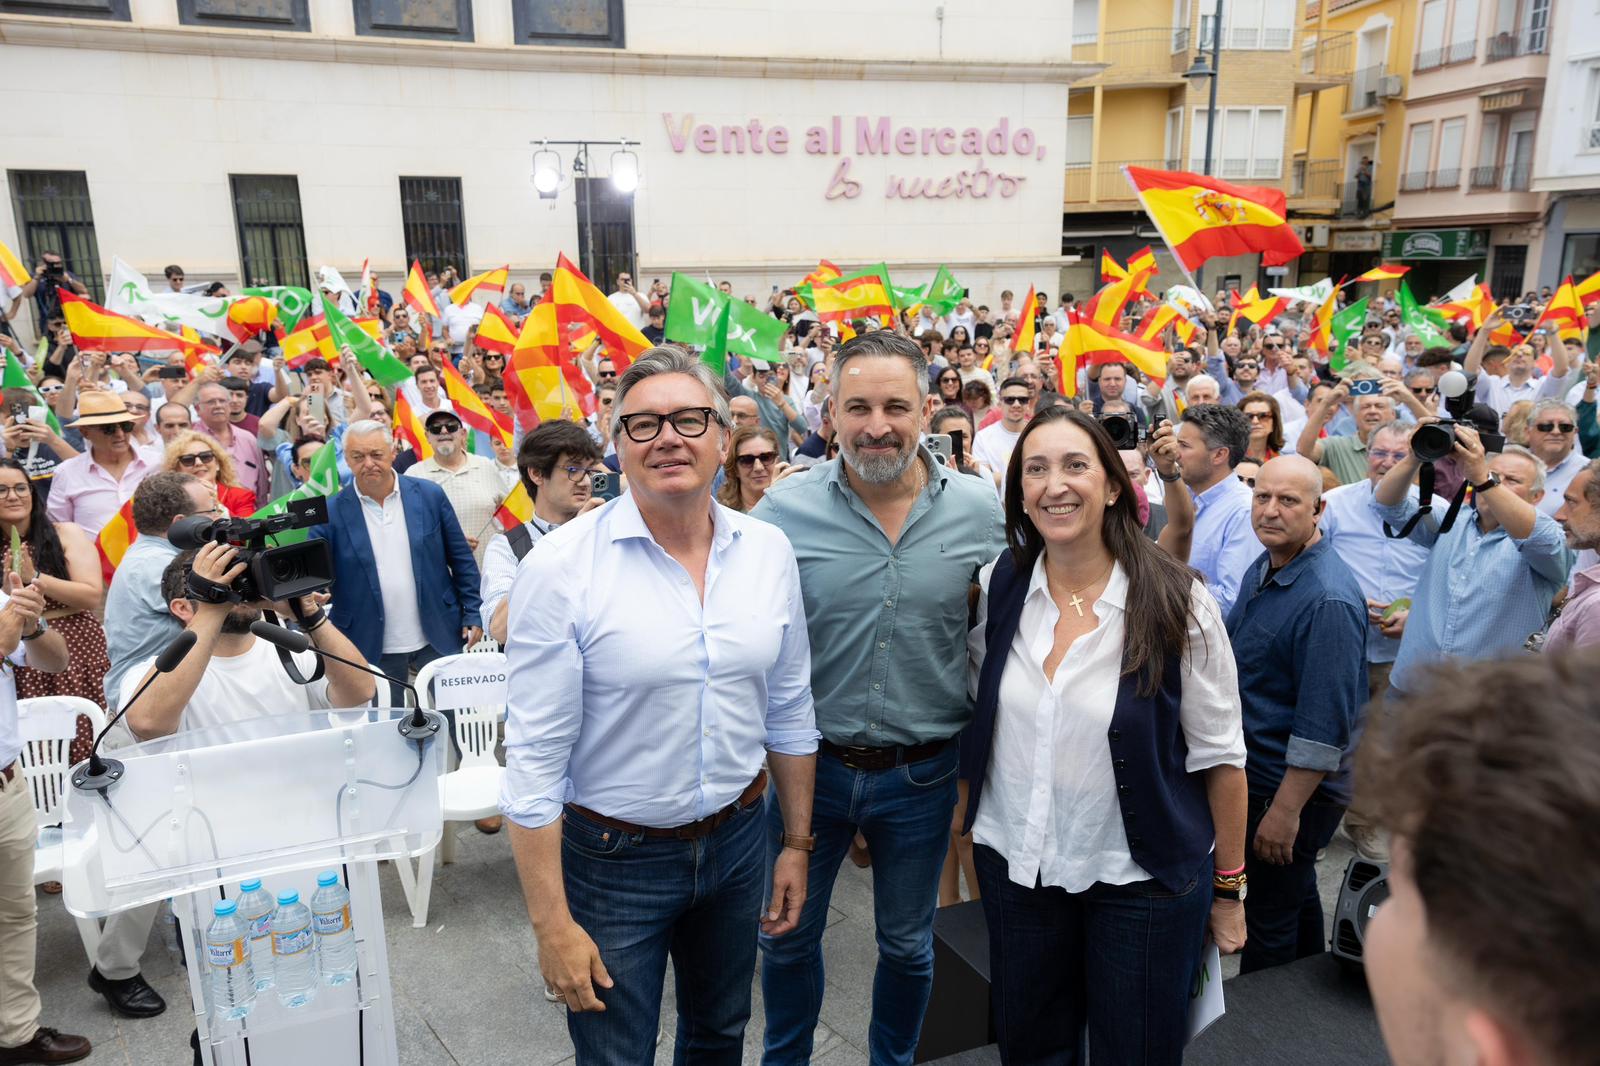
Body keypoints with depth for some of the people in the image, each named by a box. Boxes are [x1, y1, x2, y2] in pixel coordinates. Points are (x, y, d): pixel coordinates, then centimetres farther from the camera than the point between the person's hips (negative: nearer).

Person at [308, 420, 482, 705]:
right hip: (372, 649, -1)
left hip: (437, 639, 1)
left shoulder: (429, 495, -1)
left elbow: (461, 559, 4)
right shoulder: (331, 512, -5)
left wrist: (473, 614, 1)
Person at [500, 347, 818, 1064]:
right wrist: (552, 924, -13)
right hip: (611, 859, -3)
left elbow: (789, 711, 5)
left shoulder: (768, 551, -5)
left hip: (738, 838, 4)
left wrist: (797, 842, 9)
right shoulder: (562, 567, -18)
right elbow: (535, 757, -15)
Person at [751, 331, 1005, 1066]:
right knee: (788, 936, 21)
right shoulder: (783, 510, -13)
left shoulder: (981, 512, -10)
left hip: (923, 775, 1)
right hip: (809, 763, 0)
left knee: (908, 944, 22)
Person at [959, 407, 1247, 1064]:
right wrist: (969, 822, 10)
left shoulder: (1175, 602, -13)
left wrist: (1229, 888, -2)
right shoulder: (998, 587, -4)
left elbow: (1218, 756, -7)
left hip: (1143, 879, -3)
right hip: (1015, 864, 3)